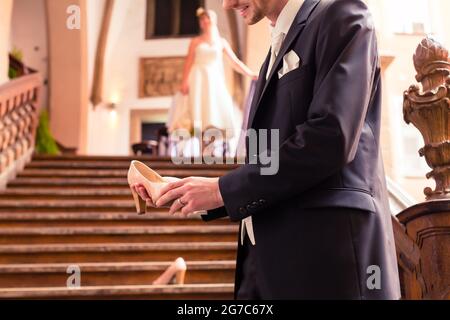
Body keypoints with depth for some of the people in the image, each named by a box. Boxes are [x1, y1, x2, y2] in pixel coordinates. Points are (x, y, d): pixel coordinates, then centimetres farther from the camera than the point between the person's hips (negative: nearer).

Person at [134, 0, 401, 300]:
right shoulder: (280, 50, 22)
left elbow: (330, 139, -18)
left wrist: (225, 189, -12)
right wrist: (196, 192, 8)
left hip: (324, 252, -8)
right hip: (268, 257, 8)